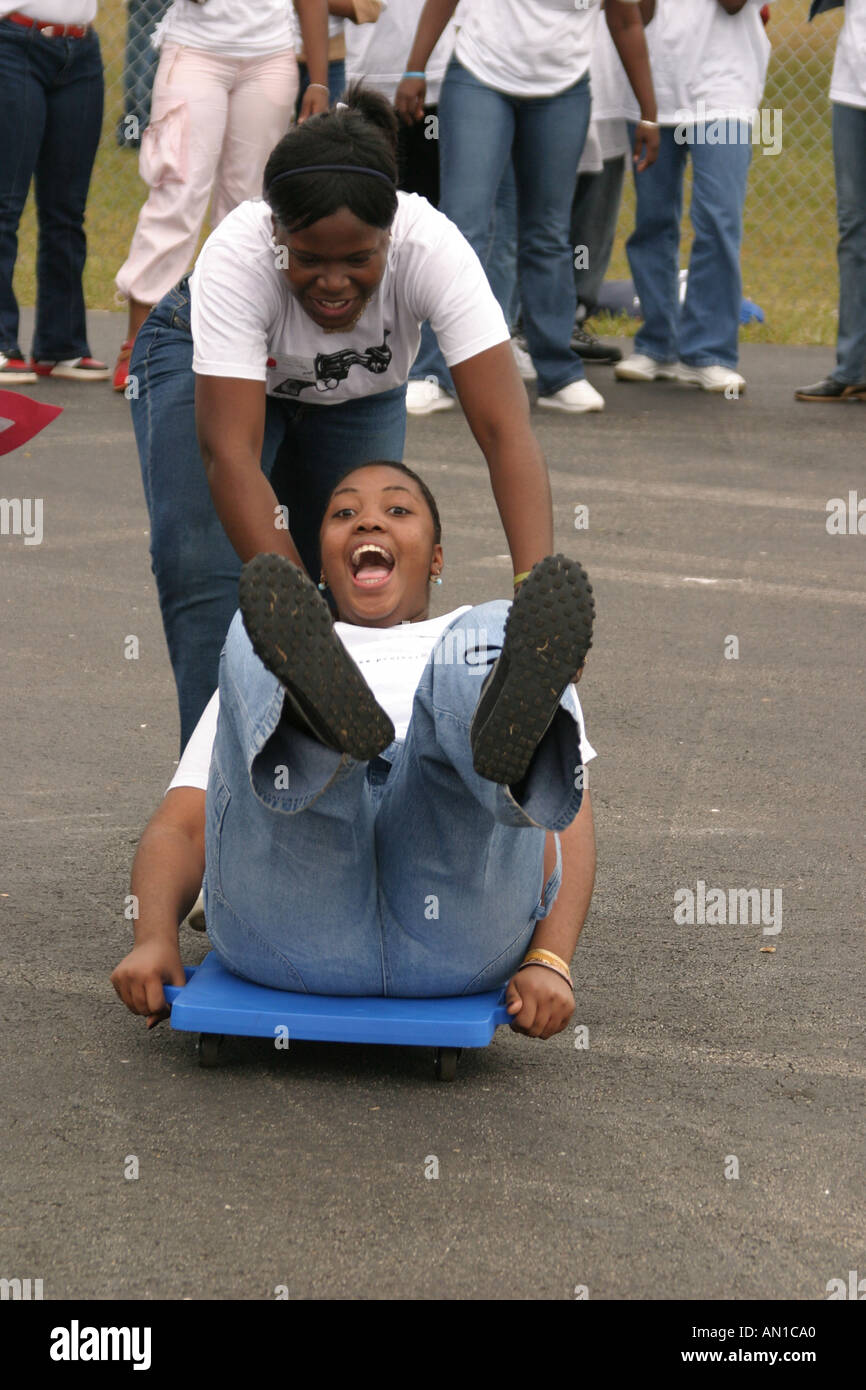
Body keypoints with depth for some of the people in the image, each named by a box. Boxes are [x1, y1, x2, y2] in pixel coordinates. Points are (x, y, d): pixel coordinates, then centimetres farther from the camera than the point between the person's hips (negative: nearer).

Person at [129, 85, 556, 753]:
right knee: (207, 571, -20)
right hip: (203, 365, -2)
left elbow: (506, 430, -43)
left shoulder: (432, 248, -38)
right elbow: (231, 452, -45)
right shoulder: (237, 256, -41)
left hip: (360, 390, 2)